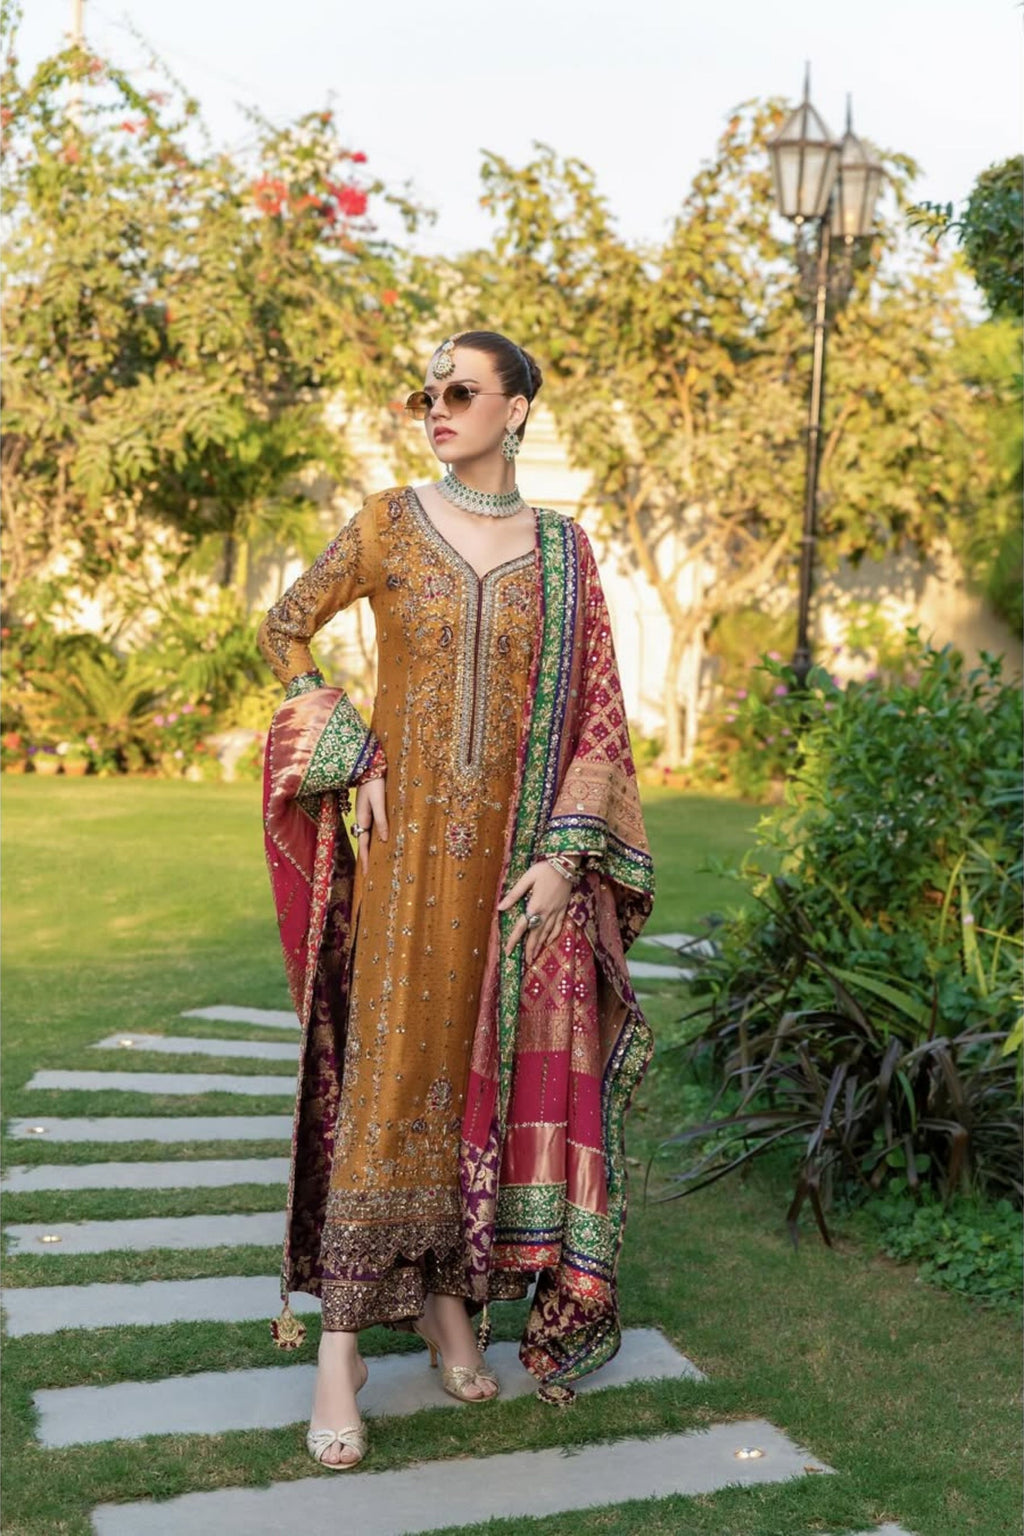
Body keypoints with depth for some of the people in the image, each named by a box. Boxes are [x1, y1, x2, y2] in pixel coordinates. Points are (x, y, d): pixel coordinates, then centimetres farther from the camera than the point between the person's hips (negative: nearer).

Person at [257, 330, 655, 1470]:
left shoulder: (562, 548, 6)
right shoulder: (388, 524, 3)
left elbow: (599, 709, 4)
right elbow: (285, 630, 11)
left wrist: (566, 852, -6)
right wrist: (355, 755, 0)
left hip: (521, 851, 2)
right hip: (407, 841, -2)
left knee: (490, 1074, 6)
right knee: (388, 1072, -4)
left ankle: (453, 1296, 23)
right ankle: (341, 1343, 3)